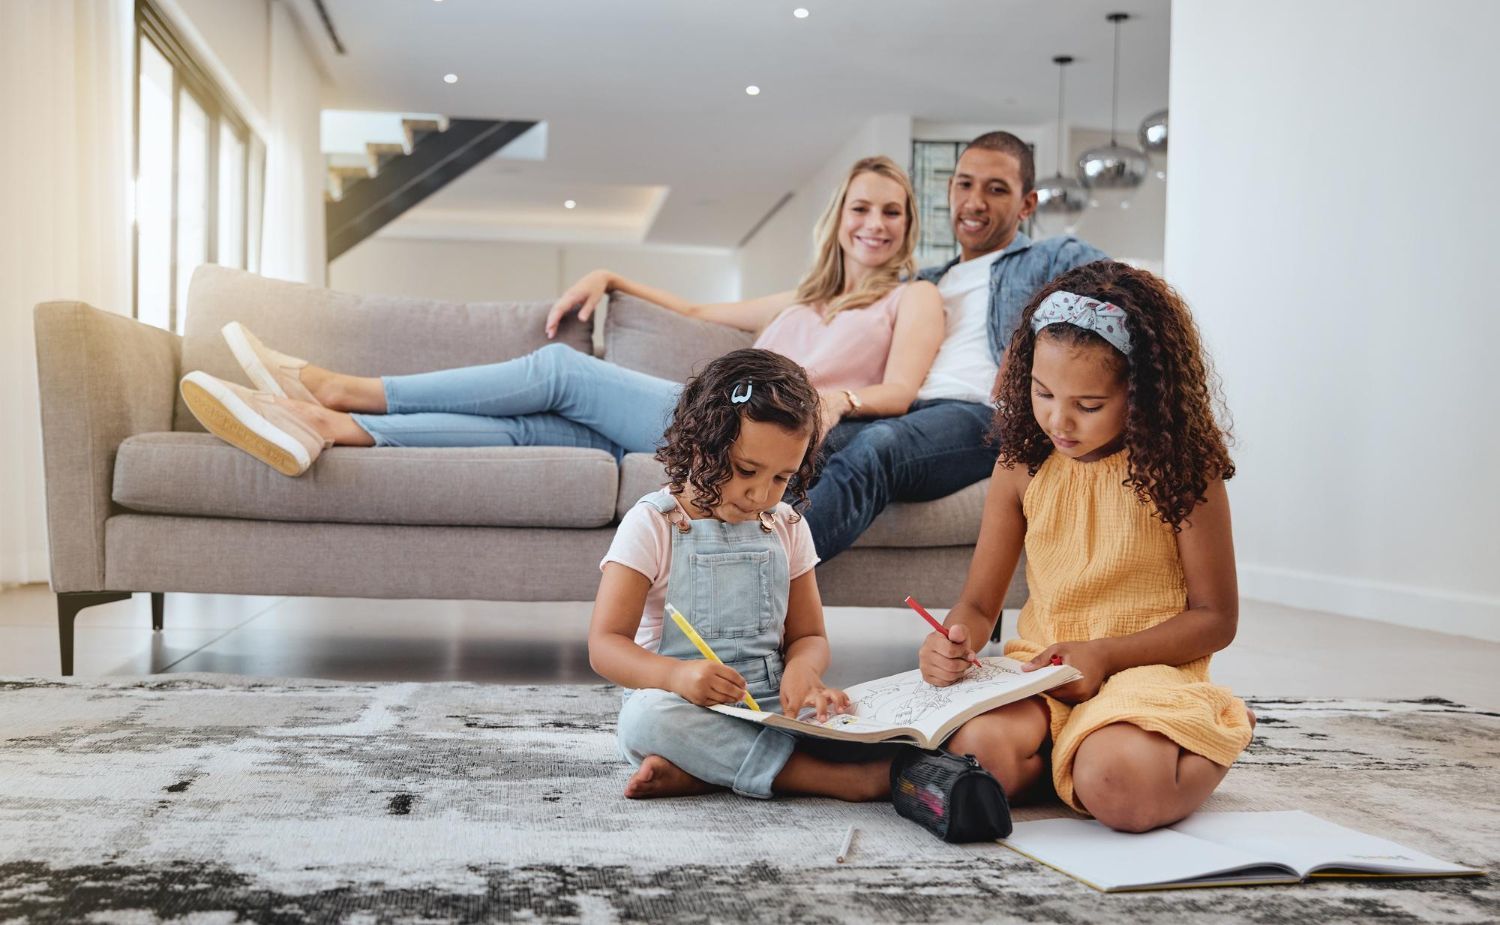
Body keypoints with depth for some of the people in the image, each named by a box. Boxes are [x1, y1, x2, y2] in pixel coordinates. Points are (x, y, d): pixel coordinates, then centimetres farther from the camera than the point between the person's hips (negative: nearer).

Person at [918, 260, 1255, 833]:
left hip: (1145, 667, -1)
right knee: (978, 747, -32)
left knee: (1122, 790, -33)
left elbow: (1215, 617, -1)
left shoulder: (1180, 470, -5)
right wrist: (954, 640, -17)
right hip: (1038, 670, 2)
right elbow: (979, 603, 8)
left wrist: (1104, 654, -15)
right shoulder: (1022, 465, 4)